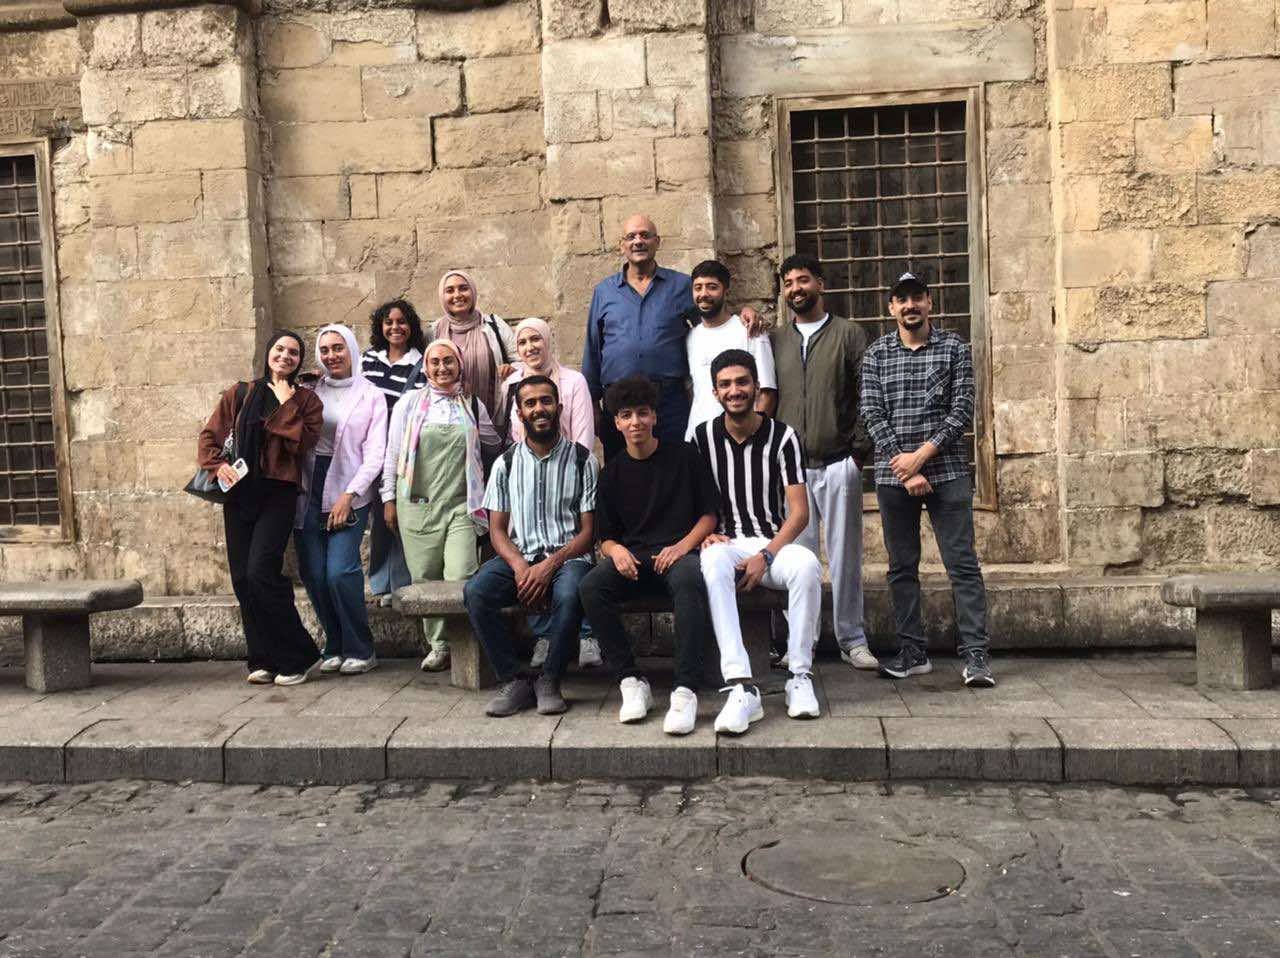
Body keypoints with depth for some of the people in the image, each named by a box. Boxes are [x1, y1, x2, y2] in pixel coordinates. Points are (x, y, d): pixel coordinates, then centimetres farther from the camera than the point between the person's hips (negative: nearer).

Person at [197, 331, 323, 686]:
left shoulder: (306, 400, 8)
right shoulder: (239, 394, 13)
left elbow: (302, 443, -7)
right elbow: (209, 435, 13)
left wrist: (287, 404, -7)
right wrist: (217, 465, -3)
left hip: (278, 494, -4)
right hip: (239, 493, 4)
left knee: (261, 571, -17)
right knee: (242, 578, 1)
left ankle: (298, 657, -5)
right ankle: (262, 660, 10)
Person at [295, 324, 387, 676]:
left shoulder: (371, 396, 3)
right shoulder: (310, 392, 11)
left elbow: (375, 453, -2)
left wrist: (348, 496, -11)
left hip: (349, 495, -3)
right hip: (309, 493, 3)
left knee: (339, 572, -14)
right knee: (313, 574, 0)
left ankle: (360, 650, 2)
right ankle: (335, 647, 17)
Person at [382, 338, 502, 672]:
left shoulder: (473, 407, 12)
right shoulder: (409, 404, 8)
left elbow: (494, 445, 25)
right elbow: (392, 453, 9)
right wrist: (389, 498, 5)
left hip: (460, 504, 0)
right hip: (417, 504, 0)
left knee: (461, 578, -13)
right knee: (425, 579, 2)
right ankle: (438, 645, 14)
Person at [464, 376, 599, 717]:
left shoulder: (581, 459, 4)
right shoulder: (506, 464, 11)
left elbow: (588, 530, 0)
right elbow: (497, 529, 8)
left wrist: (550, 565, -16)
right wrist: (520, 566, -14)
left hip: (567, 556, -2)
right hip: (518, 557, 3)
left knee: (569, 595, -37)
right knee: (476, 591, -27)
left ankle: (548, 679, -15)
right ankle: (514, 679, -14)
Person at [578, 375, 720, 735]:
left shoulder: (683, 455, 7)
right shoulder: (613, 472, 14)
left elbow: (709, 515, 8)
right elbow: (605, 536, 15)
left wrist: (683, 545, -12)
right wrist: (616, 551, -10)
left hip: (678, 551, -3)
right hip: (631, 557, 3)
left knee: (689, 580, -39)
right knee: (591, 587, -30)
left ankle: (685, 691, -39)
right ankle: (631, 681, -22)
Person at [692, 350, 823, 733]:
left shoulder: (782, 436, 2)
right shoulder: (703, 437, 6)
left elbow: (799, 513, -3)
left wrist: (765, 556, -16)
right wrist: (706, 533, -10)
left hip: (774, 543, 0)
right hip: (726, 543, 0)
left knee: (807, 565, -35)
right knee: (713, 563, -37)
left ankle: (800, 677, -21)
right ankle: (742, 687, -46)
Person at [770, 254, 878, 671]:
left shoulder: (848, 334, 5)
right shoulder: (775, 339, 13)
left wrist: (861, 449, -6)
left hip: (838, 462, -2)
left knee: (844, 554, 3)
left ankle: (852, 639, 11)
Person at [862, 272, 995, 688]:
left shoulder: (955, 348, 3)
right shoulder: (876, 354, 8)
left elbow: (962, 412, -4)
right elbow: (873, 415, 0)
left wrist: (920, 456, -12)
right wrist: (903, 469, -10)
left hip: (946, 470, -2)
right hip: (893, 475, 2)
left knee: (962, 563, -4)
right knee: (902, 567, 7)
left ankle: (975, 654, 0)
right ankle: (912, 653, 16)